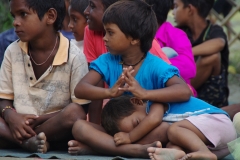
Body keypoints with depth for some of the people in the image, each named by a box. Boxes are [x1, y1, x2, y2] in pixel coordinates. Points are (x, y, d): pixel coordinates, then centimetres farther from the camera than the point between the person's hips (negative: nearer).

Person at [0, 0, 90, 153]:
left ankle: (21, 139, -19)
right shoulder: (13, 51, 4)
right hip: (20, 126, 3)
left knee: (75, 112, -34)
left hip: (55, 130, -3)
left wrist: (38, 119, -18)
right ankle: (29, 141, -30)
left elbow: (80, 111, -9)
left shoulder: (74, 57, -9)